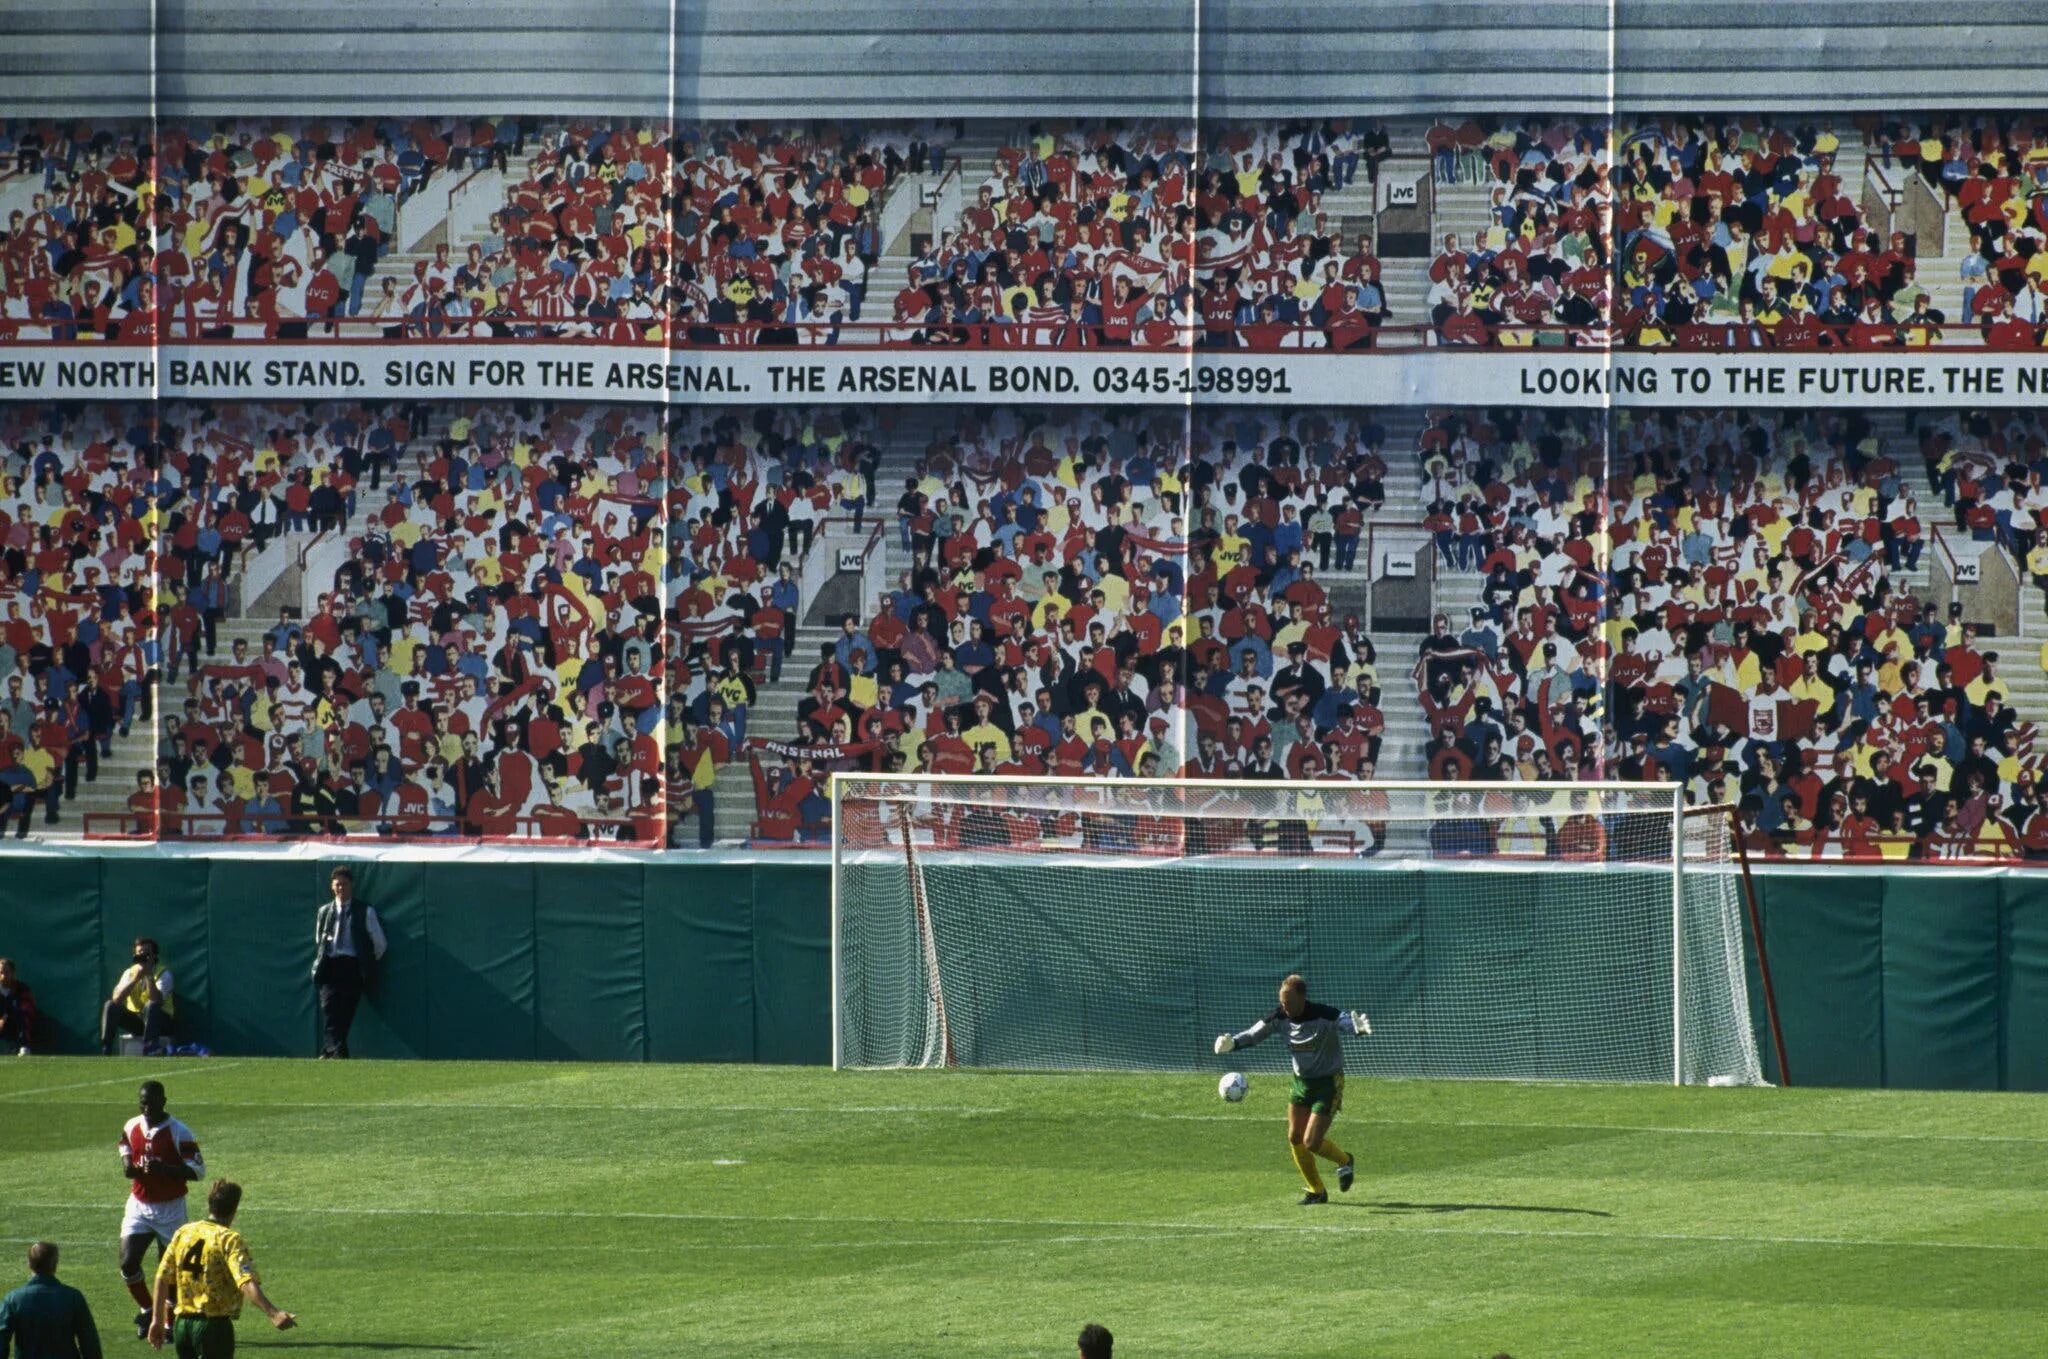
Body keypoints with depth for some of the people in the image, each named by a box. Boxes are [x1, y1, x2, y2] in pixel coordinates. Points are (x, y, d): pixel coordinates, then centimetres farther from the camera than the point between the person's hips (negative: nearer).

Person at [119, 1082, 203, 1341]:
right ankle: (146, 1311, 18)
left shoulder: (179, 1133, -13)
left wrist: (164, 1168, -28)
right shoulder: (131, 1128, 3)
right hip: (138, 1205, 4)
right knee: (128, 1263, -5)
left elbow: (197, 1170, -15)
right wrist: (131, 1168, -7)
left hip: (170, 1209, -4)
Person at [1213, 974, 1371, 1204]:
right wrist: (1232, 1043, -21)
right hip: (1301, 1081, 6)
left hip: (1327, 1083, -6)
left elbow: (1346, 1022, -38)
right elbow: (1254, 1034, -2)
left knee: (1311, 1143, -11)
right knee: (1295, 1139, 5)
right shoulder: (1281, 1017, -8)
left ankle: (1343, 1161, 22)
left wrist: (1359, 1027, -63)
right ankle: (1316, 1192, 22)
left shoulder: (1325, 1016, -25)